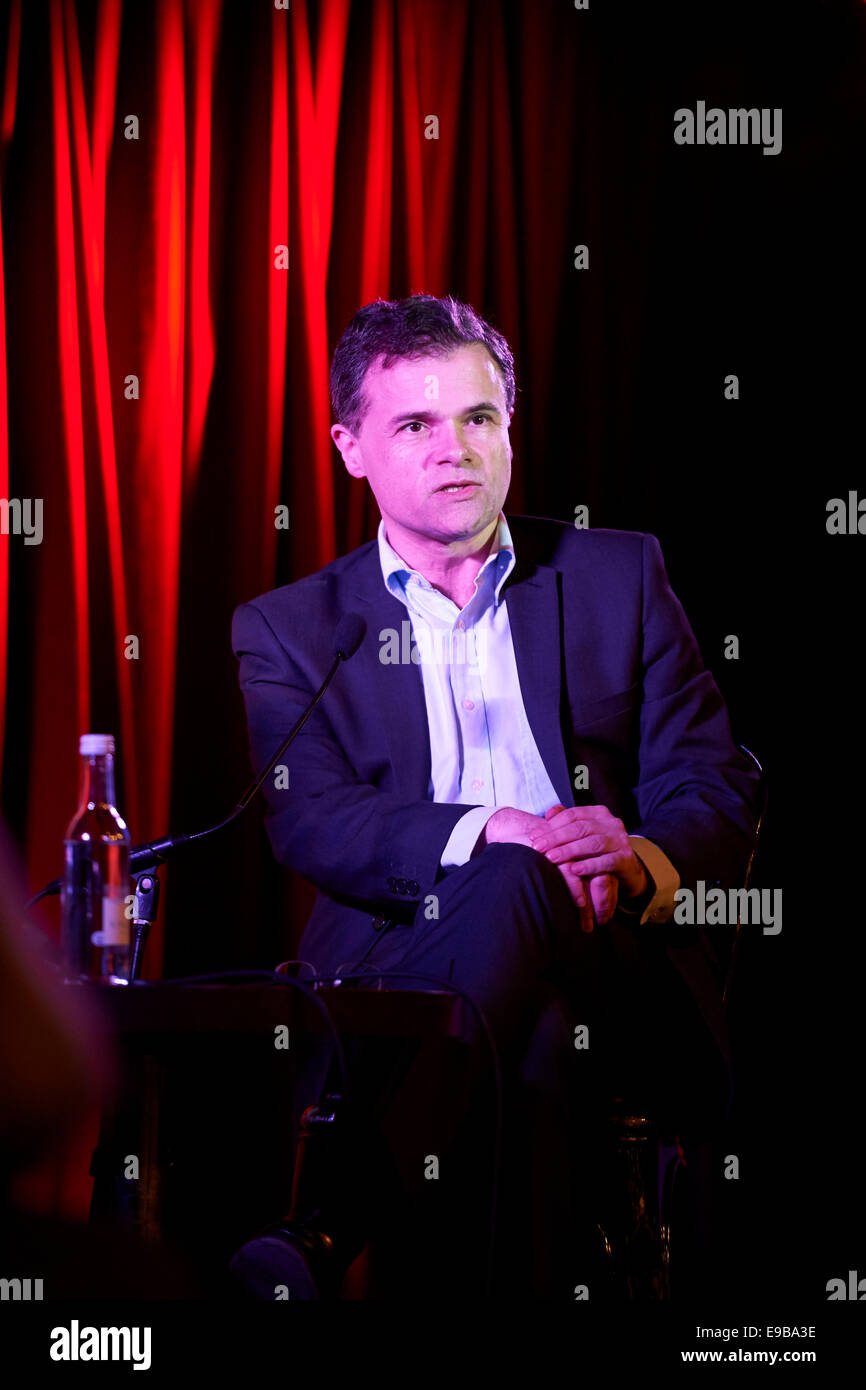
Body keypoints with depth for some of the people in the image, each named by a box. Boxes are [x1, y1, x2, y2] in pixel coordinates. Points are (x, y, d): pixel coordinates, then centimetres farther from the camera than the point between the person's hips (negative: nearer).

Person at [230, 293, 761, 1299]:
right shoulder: (289, 629, 15)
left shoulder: (620, 576, 17)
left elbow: (716, 789, 9)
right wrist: (494, 830, -22)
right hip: (394, 967, 0)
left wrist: (645, 860, -17)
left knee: (515, 885, -36)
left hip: (618, 968, 1)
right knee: (537, 1041, -38)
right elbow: (309, 824, -2)